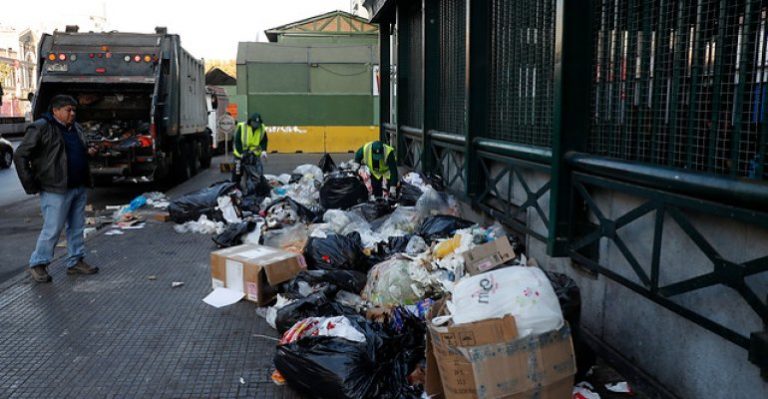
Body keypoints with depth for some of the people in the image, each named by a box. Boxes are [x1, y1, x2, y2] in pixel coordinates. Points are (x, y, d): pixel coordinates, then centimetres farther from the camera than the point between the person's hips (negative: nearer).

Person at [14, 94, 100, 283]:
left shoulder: (76, 128, 14)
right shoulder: (40, 128, -9)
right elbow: (20, 156, -8)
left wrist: (88, 152, 6)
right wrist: (32, 185, -10)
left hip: (79, 189, 7)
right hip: (56, 190, -7)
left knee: (77, 227, 12)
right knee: (52, 230, -3)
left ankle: (75, 262, 23)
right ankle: (38, 264, 12)